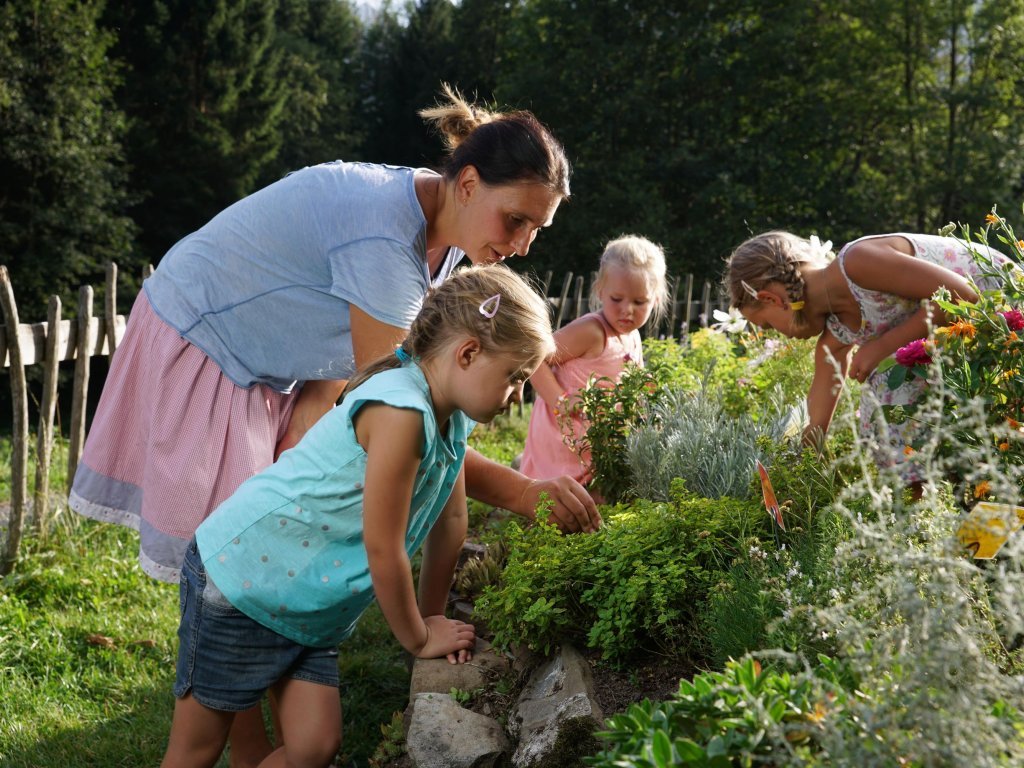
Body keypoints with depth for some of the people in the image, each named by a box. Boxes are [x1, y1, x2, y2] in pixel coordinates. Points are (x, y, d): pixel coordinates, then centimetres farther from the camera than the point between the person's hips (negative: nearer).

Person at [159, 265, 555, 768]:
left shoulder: (454, 416, 0)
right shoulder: (401, 410, -28)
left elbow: (450, 516, 13)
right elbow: (383, 550, -23)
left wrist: (432, 615, 16)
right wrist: (418, 638, -8)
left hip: (312, 607, 8)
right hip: (243, 573, -8)